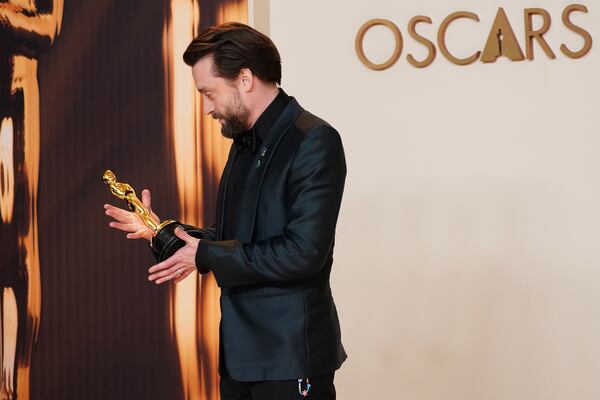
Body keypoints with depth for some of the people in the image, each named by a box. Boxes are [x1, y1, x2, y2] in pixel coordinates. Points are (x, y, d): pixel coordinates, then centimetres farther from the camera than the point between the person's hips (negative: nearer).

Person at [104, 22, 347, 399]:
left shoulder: (314, 141, -15)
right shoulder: (245, 142, 14)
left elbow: (303, 252, -22)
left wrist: (205, 256, -14)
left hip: (291, 354, -8)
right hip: (241, 351, 8)